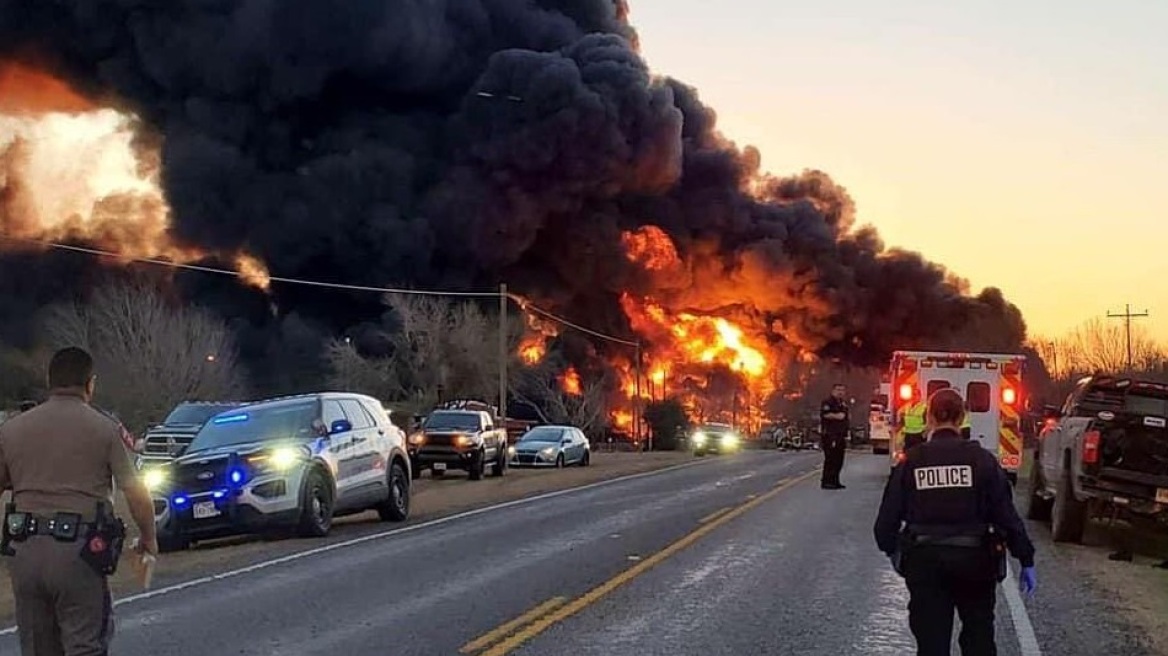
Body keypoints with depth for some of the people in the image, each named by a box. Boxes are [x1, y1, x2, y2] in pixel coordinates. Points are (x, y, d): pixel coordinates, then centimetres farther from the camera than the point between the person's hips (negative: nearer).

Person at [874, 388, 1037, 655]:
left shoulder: (911, 462, -3)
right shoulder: (982, 460, -5)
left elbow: (888, 515, 0)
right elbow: (1006, 513, -6)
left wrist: (891, 549, 20)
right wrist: (1026, 560, 3)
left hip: (924, 560, 0)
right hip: (974, 559, 0)